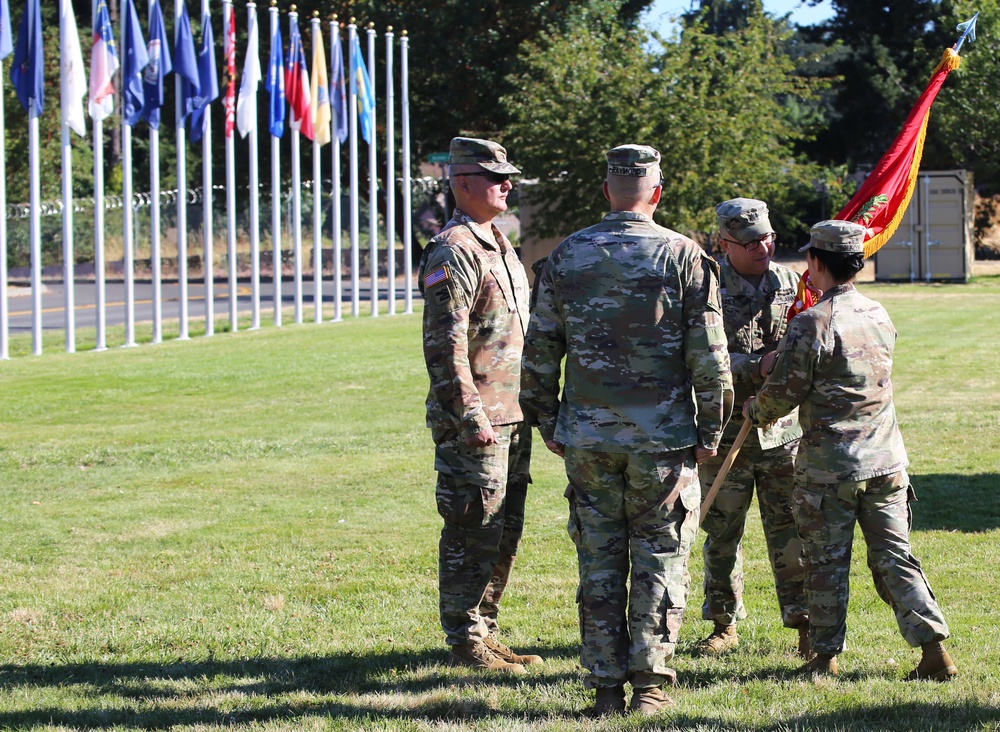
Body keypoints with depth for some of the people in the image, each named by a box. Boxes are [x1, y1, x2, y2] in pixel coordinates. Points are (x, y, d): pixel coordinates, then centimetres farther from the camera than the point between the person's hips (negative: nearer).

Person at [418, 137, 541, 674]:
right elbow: (445, 346, -19)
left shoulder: (499, 246, 17)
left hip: (511, 418, 10)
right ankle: (466, 644, 2)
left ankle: (485, 633, 23)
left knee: (503, 536, 14)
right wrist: (471, 418, -22)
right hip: (476, 422, -10)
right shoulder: (453, 253, -14)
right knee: (473, 538, -4)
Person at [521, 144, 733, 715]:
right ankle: (650, 684, 7)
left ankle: (606, 687, 9)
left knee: (599, 562, 8)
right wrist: (710, 431, 3)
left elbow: (539, 352, 5)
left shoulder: (566, 257, 2)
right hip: (662, 436, -2)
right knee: (660, 561, 6)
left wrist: (548, 423, 15)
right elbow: (709, 356, -6)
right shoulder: (684, 256, -5)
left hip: (587, 437, 2)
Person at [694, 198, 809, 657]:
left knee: (790, 531, 1)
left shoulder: (790, 284, 6)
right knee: (721, 533, 8)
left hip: (783, 430, 2)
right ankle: (724, 625, 22)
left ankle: (805, 625, 8)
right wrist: (757, 367, -25)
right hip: (726, 431, -2)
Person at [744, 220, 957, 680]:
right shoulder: (880, 317, 8)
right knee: (894, 557, 7)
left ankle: (826, 656, 13)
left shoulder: (812, 324, -14)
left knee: (827, 561, 5)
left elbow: (782, 394, -12)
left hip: (828, 467, -5)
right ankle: (934, 648, -1)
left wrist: (754, 411, 12)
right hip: (886, 461, 5)